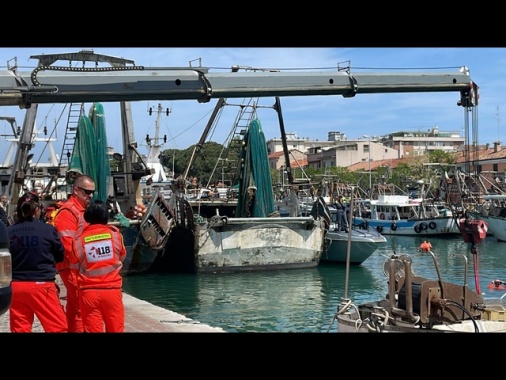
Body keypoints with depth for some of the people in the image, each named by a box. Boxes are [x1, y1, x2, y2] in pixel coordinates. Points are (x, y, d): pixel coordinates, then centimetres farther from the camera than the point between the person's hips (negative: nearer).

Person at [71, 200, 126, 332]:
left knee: (92, 329, 5)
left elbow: (74, 263, 3)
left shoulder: (80, 239, -4)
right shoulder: (115, 233, -2)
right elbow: (122, 257, 10)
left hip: (88, 291, 0)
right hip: (112, 290, 0)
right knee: (116, 328, 9)